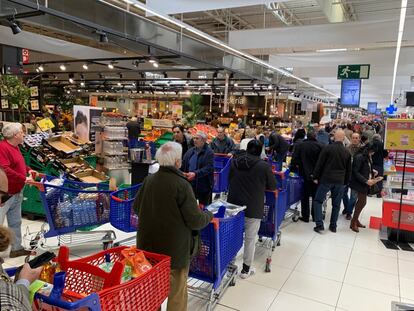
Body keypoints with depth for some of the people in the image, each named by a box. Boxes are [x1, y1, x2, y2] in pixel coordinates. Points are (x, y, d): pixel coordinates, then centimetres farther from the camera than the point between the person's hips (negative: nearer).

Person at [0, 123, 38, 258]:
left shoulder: (15, 147, 10)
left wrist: (28, 170, 7)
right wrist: (23, 178, -28)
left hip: (16, 192, 10)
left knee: (15, 222, 18)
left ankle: (16, 248, 31)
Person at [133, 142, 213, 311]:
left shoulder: (148, 180, -7)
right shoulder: (181, 184, -23)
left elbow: (136, 207, 8)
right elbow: (195, 220, -20)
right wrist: (208, 215, 0)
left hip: (149, 245, 6)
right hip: (175, 249, -5)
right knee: (177, 292, 14)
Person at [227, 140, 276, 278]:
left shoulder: (235, 162, 1)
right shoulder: (264, 166, -11)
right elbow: (273, 187, -1)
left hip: (234, 205, 4)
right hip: (253, 208, -3)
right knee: (250, 238, 10)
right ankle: (246, 269, 21)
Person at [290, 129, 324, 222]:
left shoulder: (300, 146, -4)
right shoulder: (320, 146, -6)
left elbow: (295, 159, -5)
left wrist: (292, 169, 4)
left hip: (305, 174, 0)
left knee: (305, 196, 10)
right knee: (316, 196, 12)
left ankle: (305, 216, 12)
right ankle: (315, 216, 19)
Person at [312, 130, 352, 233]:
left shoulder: (328, 148, -8)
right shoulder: (347, 152, 6)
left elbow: (319, 164, -8)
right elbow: (348, 170, 12)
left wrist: (315, 177, -1)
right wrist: (345, 182, 20)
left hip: (326, 179, -4)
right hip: (340, 181, 4)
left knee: (318, 201, 5)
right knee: (336, 204, 12)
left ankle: (319, 224, -3)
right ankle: (333, 226, 18)